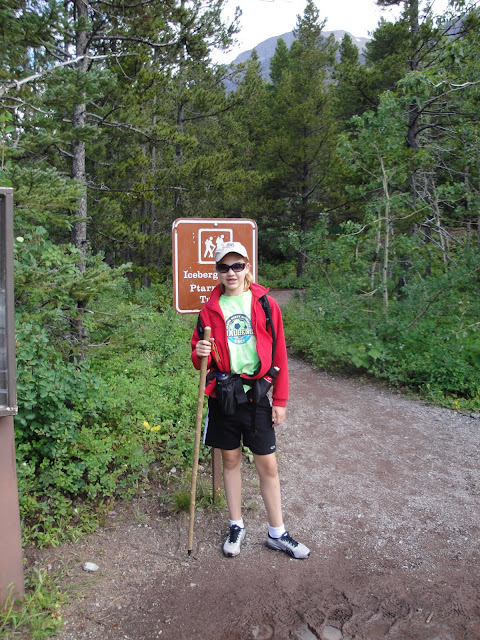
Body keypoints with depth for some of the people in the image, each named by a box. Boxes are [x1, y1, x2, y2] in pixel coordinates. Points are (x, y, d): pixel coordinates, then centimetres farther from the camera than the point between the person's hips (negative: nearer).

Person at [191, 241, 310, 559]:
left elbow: (279, 354, 1)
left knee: (268, 465, 5)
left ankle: (277, 533, 23)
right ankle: (237, 527, 31)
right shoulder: (211, 308, 3)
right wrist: (200, 354, -16)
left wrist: (280, 400, 0)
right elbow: (199, 352, 9)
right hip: (223, 393, 1)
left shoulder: (266, 305, -1)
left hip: (256, 393, -1)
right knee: (231, 461, 13)